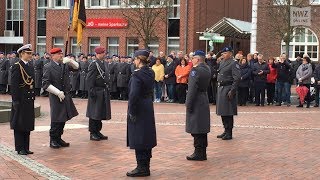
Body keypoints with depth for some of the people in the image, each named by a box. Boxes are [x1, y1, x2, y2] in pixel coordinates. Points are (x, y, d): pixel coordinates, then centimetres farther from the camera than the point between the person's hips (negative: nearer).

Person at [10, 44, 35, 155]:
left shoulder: (30, 67, 13)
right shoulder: (16, 67, -10)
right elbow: (14, 85, -14)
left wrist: (33, 97, 11)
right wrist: (15, 100, -18)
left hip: (29, 100, 8)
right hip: (20, 100, -8)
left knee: (27, 125, 11)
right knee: (19, 125, 1)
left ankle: (26, 147, 19)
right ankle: (20, 148, 8)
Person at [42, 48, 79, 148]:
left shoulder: (65, 65, 8)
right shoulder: (48, 67, -9)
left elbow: (76, 67, 11)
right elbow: (45, 84, -14)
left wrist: (70, 61, -8)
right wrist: (58, 92, -18)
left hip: (66, 96, 6)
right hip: (55, 97, -6)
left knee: (63, 119, 11)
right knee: (56, 120, -2)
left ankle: (58, 139, 23)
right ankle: (53, 141, 10)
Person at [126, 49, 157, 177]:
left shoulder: (137, 75, -18)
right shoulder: (150, 73, 7)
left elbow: (134, 95, -22)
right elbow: (150, 91, 9)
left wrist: (131, 111, -16)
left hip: (139, 109, -9)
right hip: (148, 108, 9)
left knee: (138, 139, 0)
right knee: (147, 137, 15)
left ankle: (141, 168, 4)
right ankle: (146, 166, 24)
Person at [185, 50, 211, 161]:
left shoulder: (195, 70, -16)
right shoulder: (207, 69, 11)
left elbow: (192, 89, -19)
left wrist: (188, 104, -16)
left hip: (196, 102, -9)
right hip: (204, 102, 9)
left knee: (196, 130, -3)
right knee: (203, 128, 13)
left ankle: (199, 153, 1)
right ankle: (202, 152, 20)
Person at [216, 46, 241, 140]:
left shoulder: (234, 63, -11)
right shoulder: (222, 62, 16)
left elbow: (237, 78, -16)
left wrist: (232, 91, -20)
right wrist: (219, 88, 15)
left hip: (228, 89, -9)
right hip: (221, 88, 9)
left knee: (228, 112, -4)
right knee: (222, 111, 13)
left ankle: (229, 133, 3)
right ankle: (226, 131, 23)